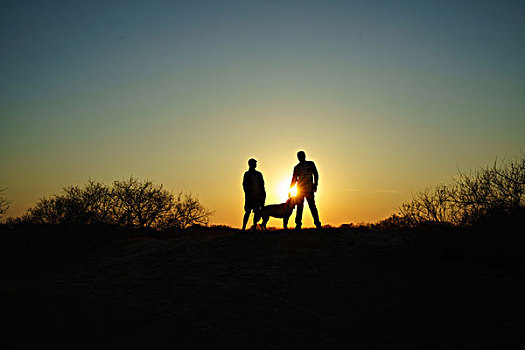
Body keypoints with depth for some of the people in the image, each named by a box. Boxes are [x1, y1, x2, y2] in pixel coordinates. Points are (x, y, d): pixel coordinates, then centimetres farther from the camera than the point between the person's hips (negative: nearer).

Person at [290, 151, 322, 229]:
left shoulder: (310, 164, 9)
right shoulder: (296, 167, 15)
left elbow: (315, 174, 6)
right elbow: (294, 179, 16)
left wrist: (315, 185, -6)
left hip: (309, 189, -3)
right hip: (299, 189, 3)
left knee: (312, 205, -8)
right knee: (299, 207, 0)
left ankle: (317, 223, -7)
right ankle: (298, 224, 0)